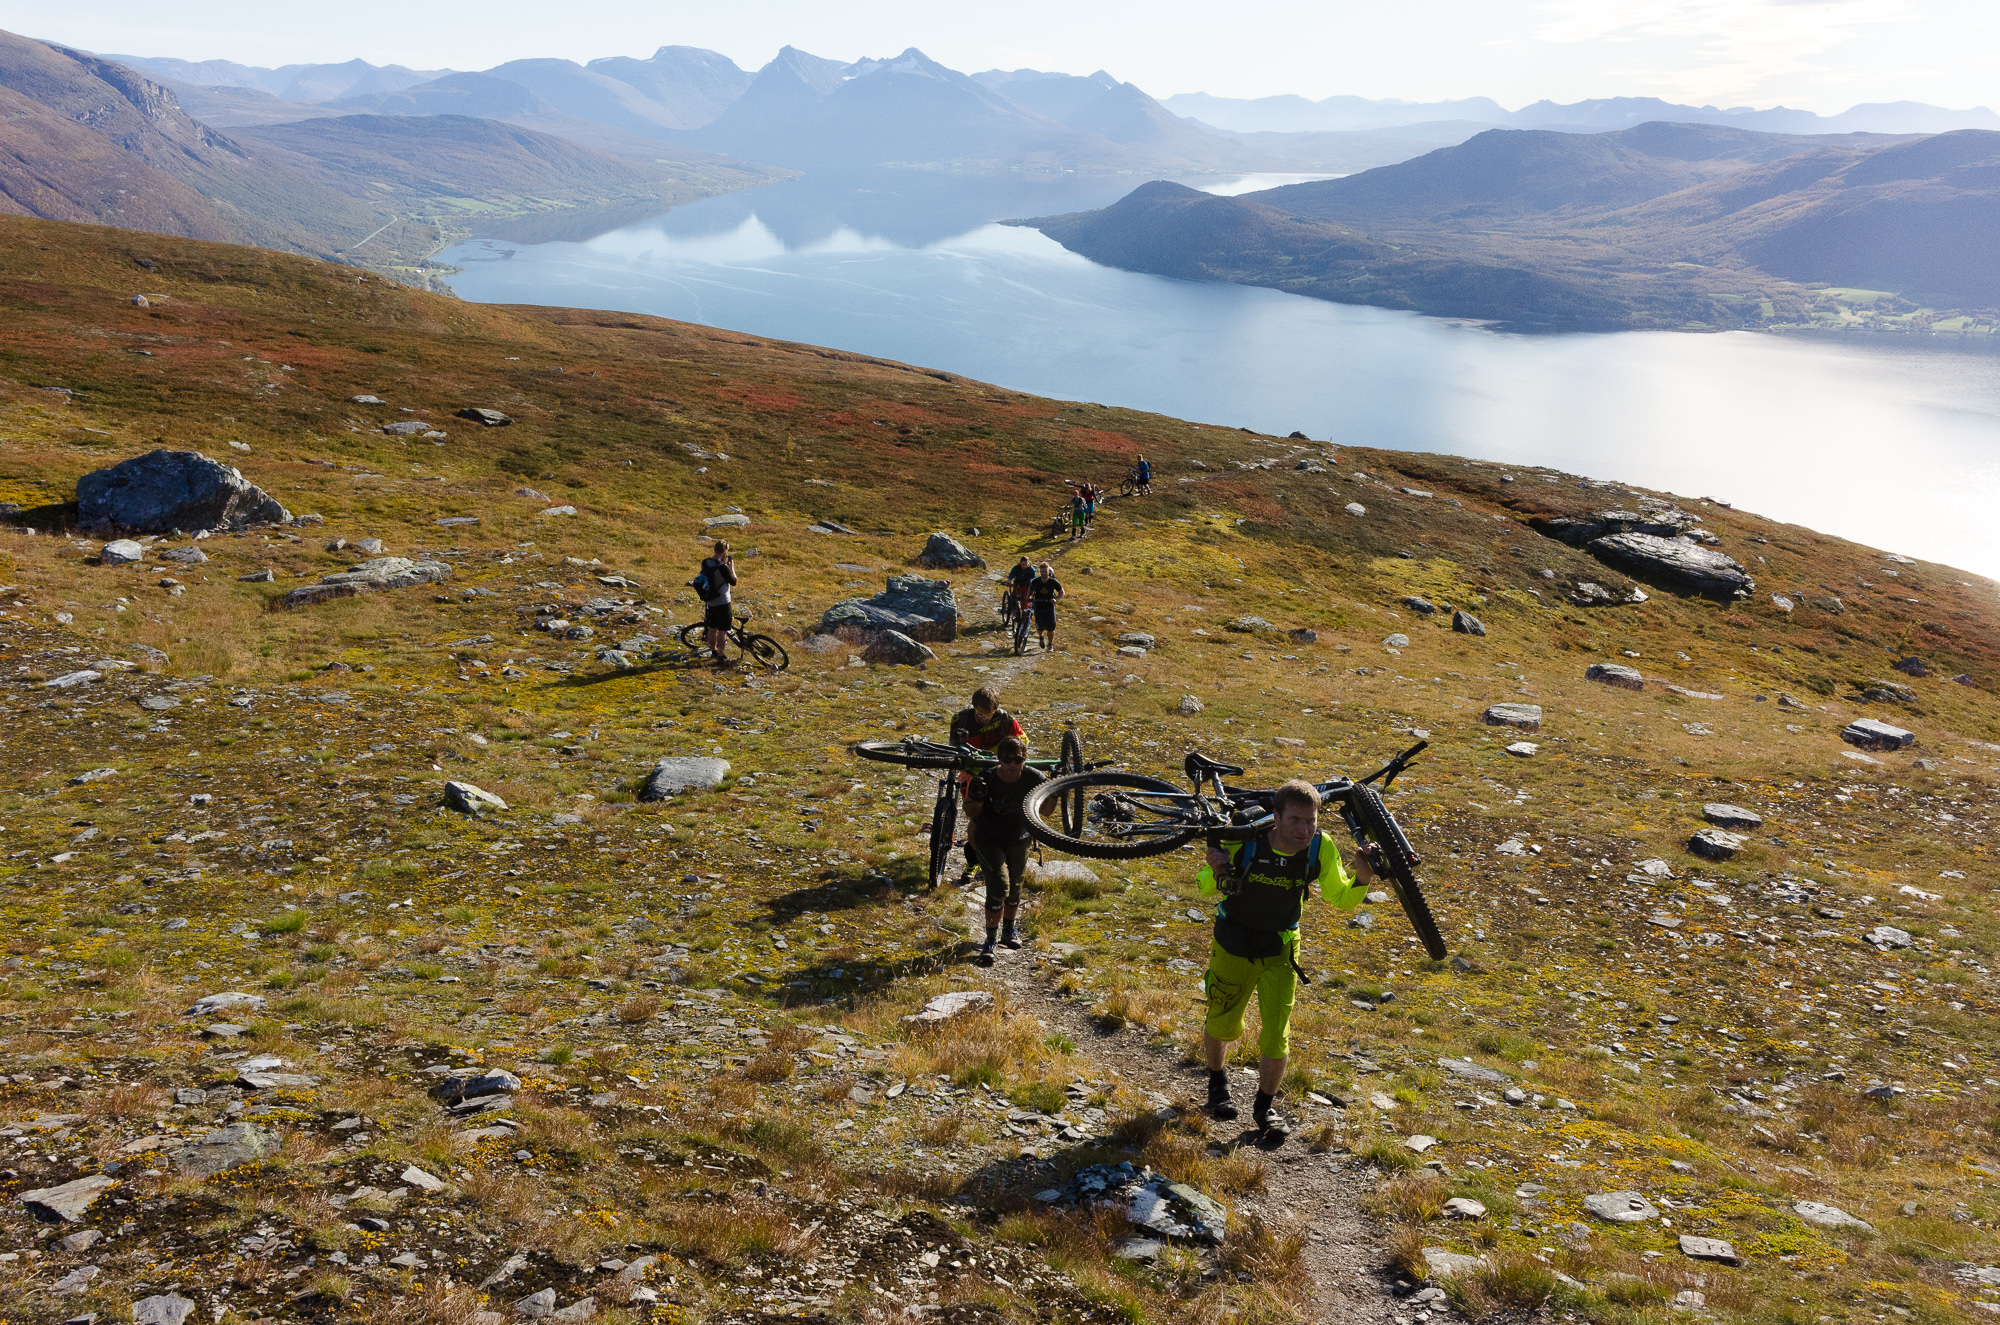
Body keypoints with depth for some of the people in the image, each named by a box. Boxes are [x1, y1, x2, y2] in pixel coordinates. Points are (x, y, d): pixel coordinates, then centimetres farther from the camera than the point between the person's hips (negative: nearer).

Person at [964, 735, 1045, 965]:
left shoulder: (1033, 778, -21)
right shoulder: (987, 779, -27)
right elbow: (972, 812, -18)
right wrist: (976, 798, -40)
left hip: (1019, 840, 3)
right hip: (989, 839, -3)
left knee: (1015, 886, 18)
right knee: (999, 885, -18)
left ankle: (1008, 928, 45)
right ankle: (990, 940, -6)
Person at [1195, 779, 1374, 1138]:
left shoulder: (1321, 848, -22)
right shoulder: (1244, 839, -29)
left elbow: (1341, 899, -9)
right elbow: (1205, 887, -15)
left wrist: (1360, 880, -30)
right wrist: (1215, 871, -38)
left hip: (1280, 949, 1)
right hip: (1233, 943, -1)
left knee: (1277, 1037, -4)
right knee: (1223, 1025, 16)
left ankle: (1265, 1106, 23)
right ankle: (1216, 1081, 48)